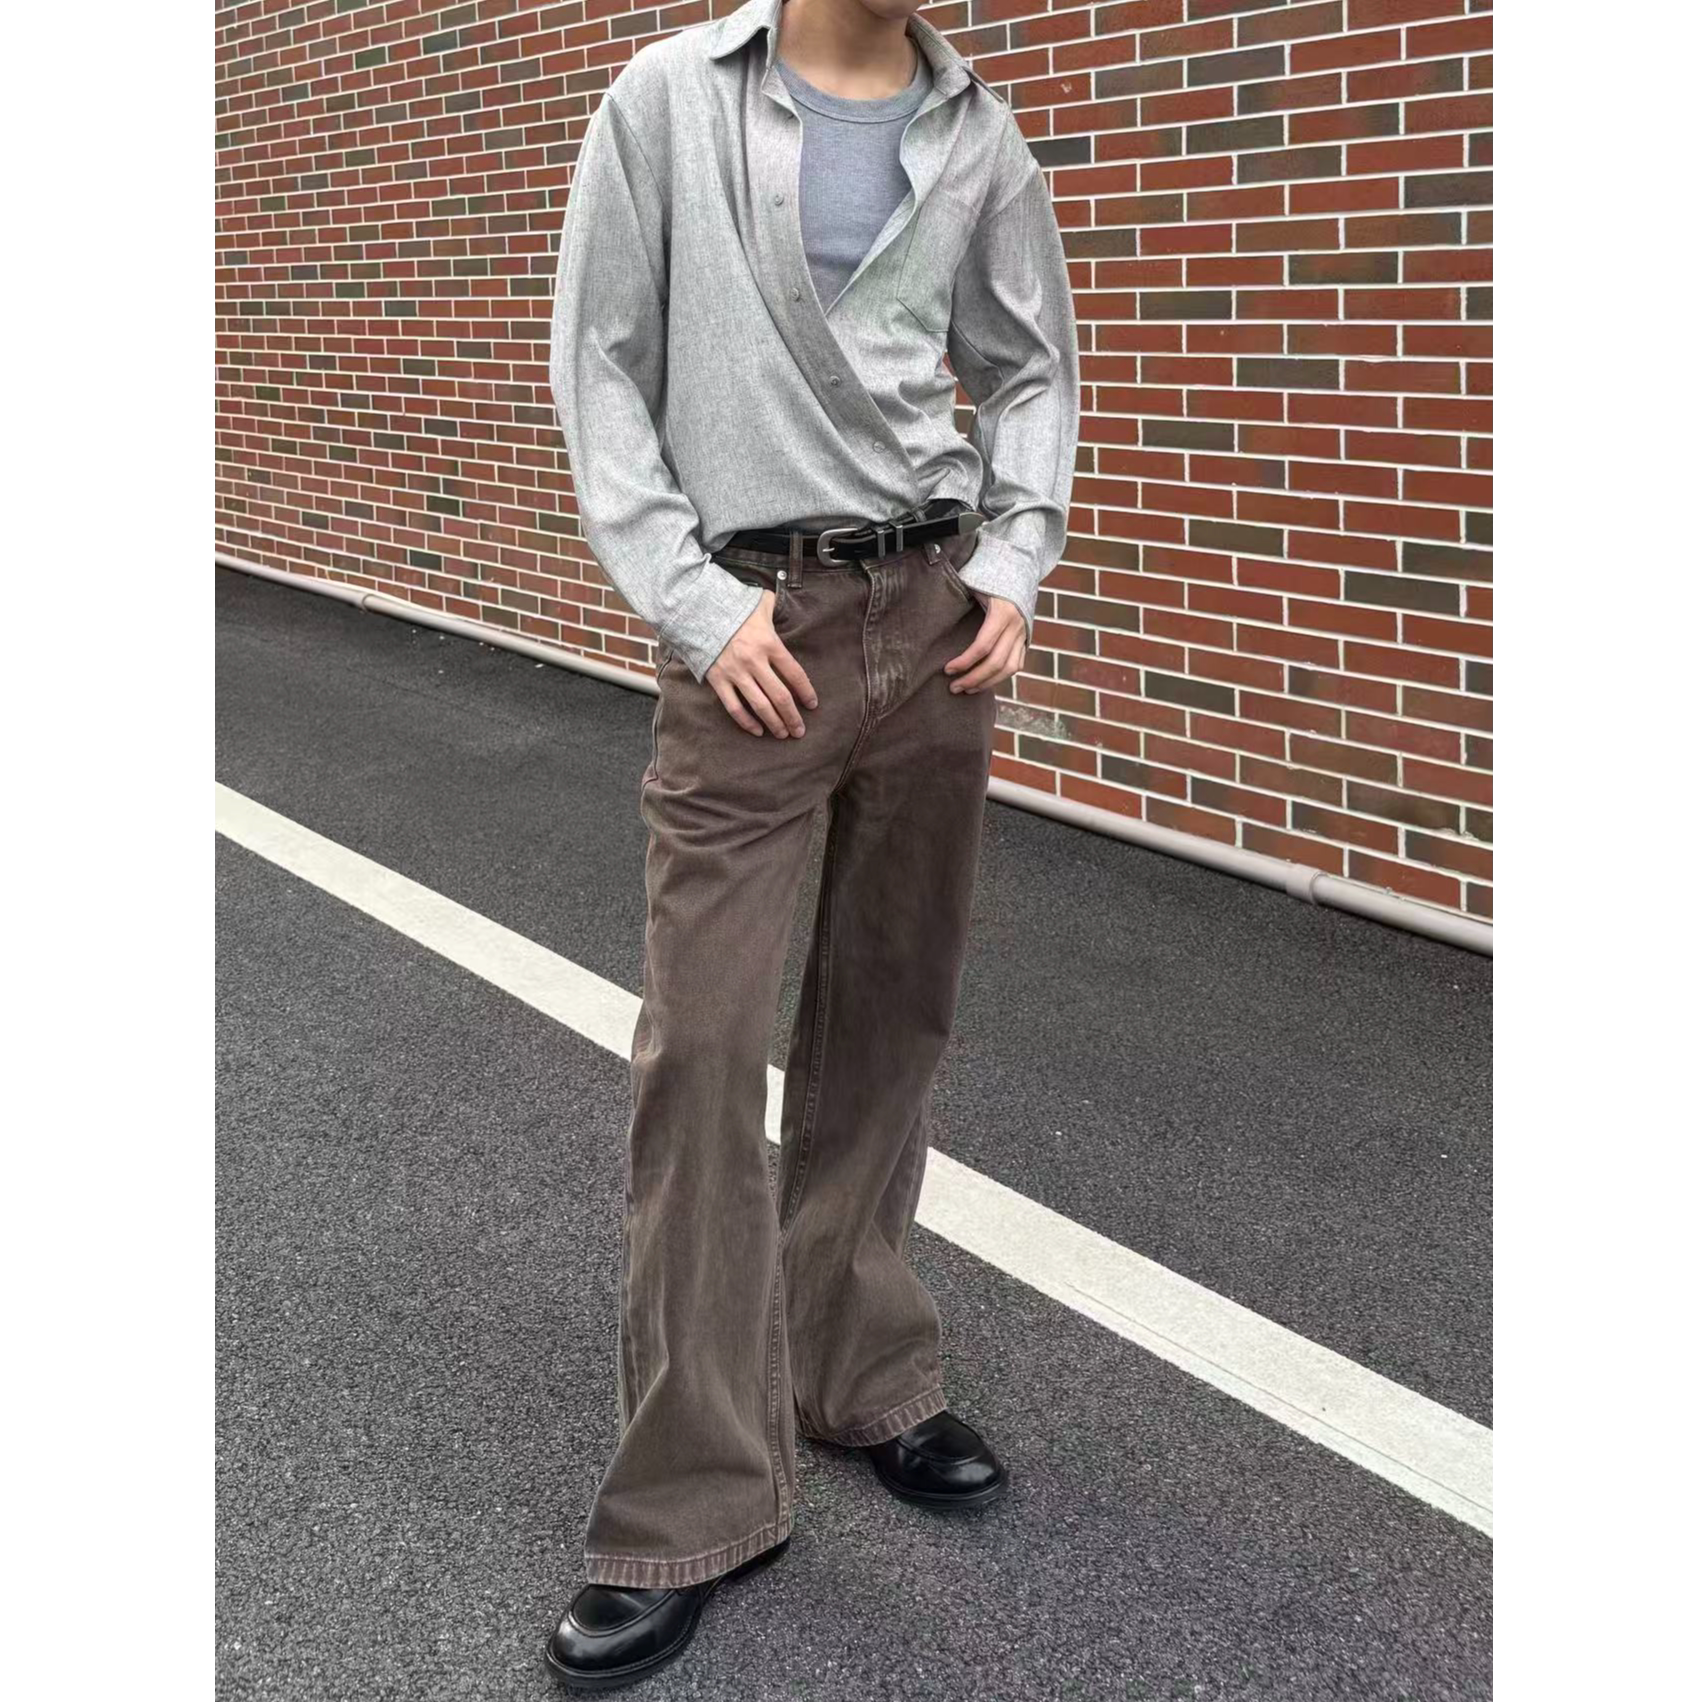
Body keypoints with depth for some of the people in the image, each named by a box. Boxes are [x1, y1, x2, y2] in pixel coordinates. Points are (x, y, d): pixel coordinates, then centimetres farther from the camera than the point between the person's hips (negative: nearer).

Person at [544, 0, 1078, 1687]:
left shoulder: (981, 141, 8)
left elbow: (1031, 372, 17)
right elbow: (599, 364, -2)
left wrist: (1014, 564, 2)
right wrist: (694, 601, -9)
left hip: (935, 612, 4)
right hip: (750, 622, -3)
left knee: (890, 1021, 9)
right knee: (700, 1040, -7)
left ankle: (864, 1384, 26)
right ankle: (692, 1509, 2)